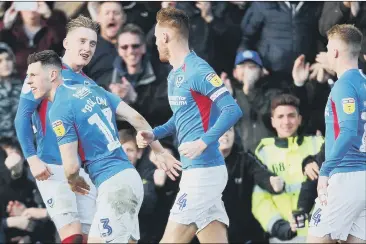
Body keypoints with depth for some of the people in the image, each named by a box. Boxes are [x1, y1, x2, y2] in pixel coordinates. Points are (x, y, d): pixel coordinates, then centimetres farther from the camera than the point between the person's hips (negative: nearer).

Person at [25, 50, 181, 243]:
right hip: (129, 176, 9)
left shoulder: (59, 110, -11)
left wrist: (73, 181, 10)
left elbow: (72, 166, -13)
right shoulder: (91, 90, 13)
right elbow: (136, 118, 12)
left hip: (113, 184, -9)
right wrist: (161, 153, 20)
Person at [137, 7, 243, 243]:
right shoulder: (175, 75, 15)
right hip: (196, 171, 9)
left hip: (204, 171, -9)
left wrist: (203, 143, -26)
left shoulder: (198, 71, -14)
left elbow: (233, 110, -20)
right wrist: (154, 134, 14)